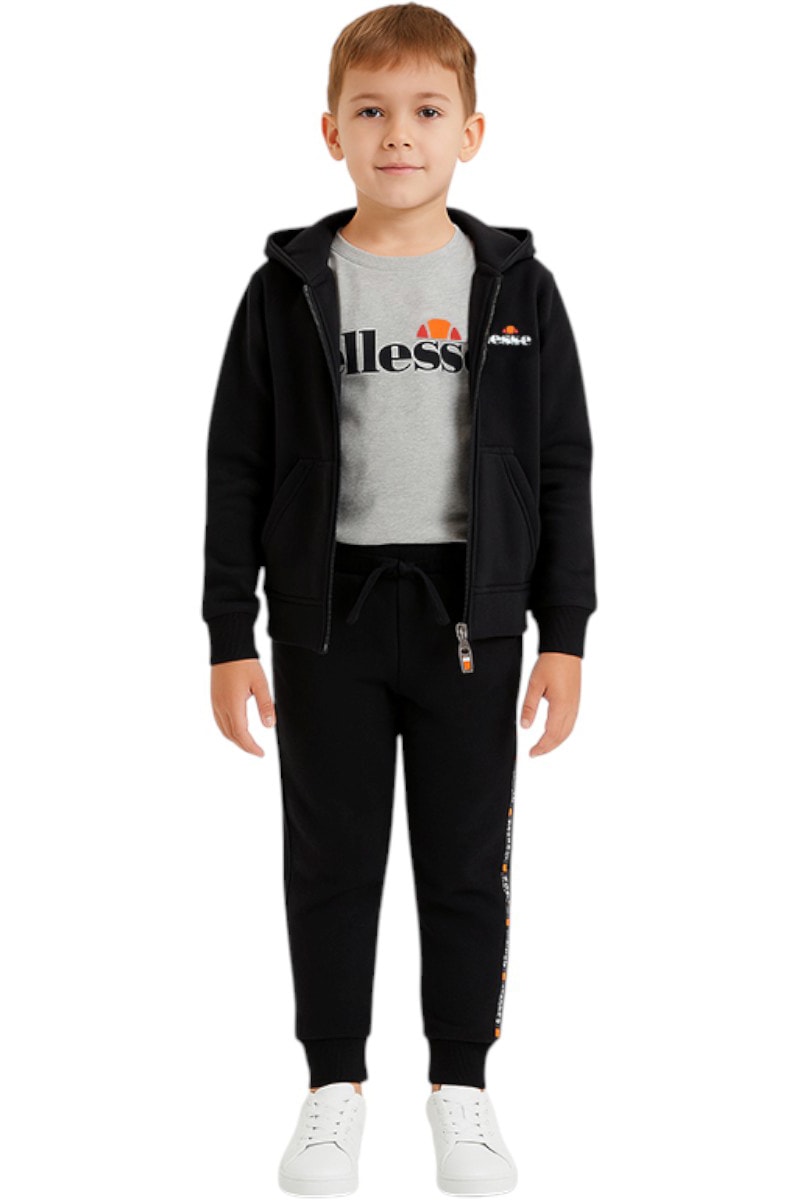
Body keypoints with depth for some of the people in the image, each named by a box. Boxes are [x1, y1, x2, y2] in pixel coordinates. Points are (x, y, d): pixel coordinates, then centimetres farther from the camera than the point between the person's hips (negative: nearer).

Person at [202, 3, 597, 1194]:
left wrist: (564, 637, 0)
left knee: (468, 861, 8)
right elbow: (238, 470, 1)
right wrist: (230, 637, -2)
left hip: (470, 614, 0)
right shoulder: (289, 289, 0)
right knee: (331, 859, 8)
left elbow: (561, 470, 3)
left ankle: (461, 1085, 23)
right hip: (327, 609, 0)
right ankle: (336, 1086, 23)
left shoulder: (518, 289, 2)